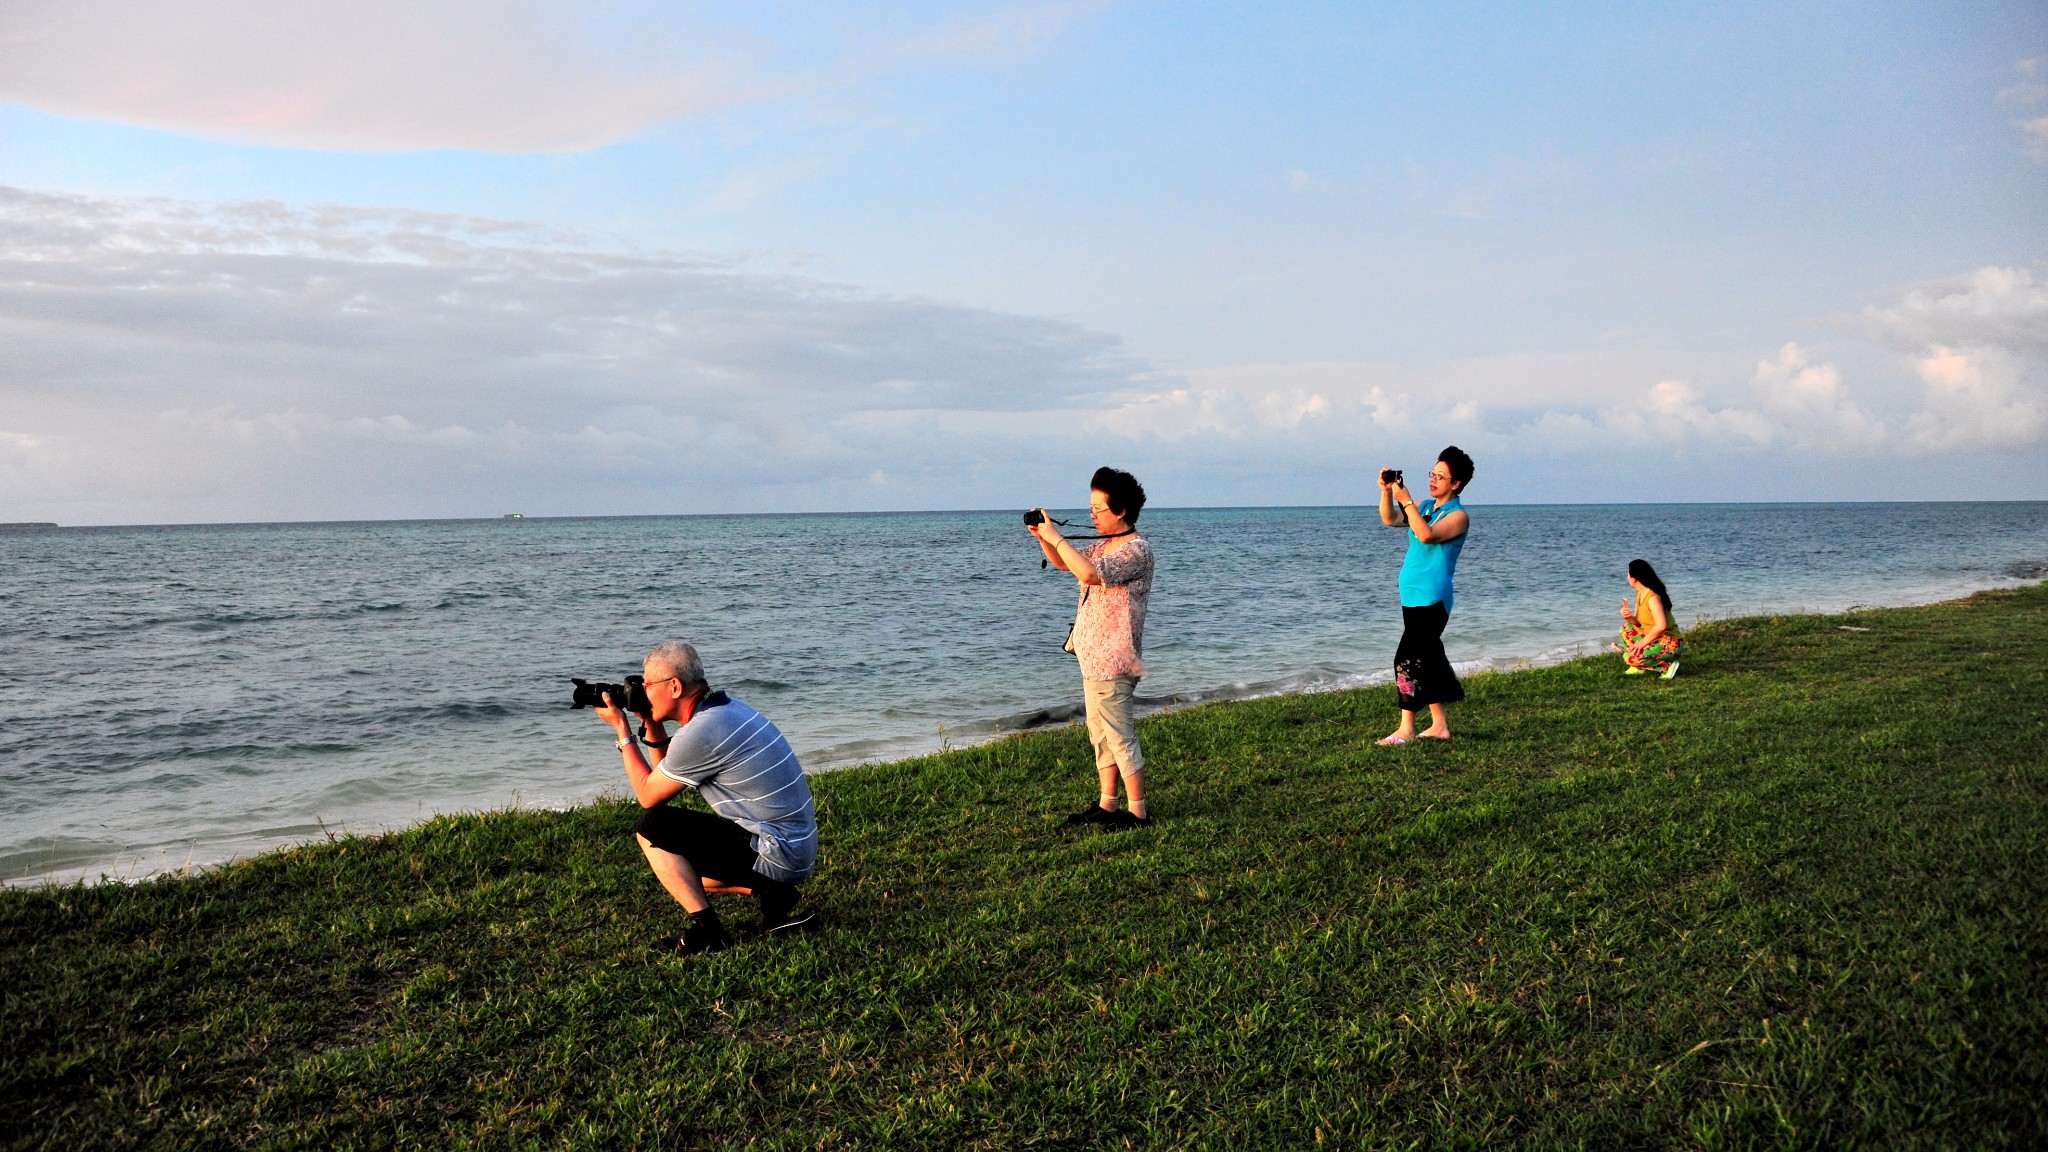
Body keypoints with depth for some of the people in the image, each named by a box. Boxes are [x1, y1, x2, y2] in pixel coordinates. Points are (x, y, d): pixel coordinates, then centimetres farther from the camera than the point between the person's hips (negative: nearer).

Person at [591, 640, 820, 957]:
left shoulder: (700, 733, -20)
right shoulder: (726, 707, 10)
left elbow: (648, 795, -6)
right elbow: (671, 774, 21)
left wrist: (622, 729, 1)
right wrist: (651, 725, 11)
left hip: (777, 854, -10)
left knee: (651, 828, -5)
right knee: (679, 865, 25)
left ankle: (707, 931, -7)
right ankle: (772, 893, 10)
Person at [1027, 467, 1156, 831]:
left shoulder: (1137, 549, -17)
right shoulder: (1104, 545, 13)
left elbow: (1089, 573, -31)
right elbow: (1063, 562, 23)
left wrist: (1056, 536, -23)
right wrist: (1042, 535, 5)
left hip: (1113, 658, -10)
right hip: (1093, 655, 10)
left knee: (1119, 736, -5)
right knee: (1101, 733, 15)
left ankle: (1138, 812, 3)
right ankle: (1107, 805, 24)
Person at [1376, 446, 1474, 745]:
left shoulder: (1458, 516, -10)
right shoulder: (1425, 506, 13)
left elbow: (1427, 535, -26)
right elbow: (1390, 519, 4)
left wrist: (1406, 500, -26)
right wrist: (1386, 492, -12)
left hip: (1431, 600, -8)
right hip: (1413, 597, 8)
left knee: (1408, 660, -12)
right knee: (1428, 659, 13)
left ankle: (1406, 729, -6)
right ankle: (1439, 725, 21)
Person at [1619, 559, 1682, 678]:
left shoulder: (1652, 597, -20)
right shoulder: (1640, 594, 9)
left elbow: (1661, 626, -28)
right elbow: (1638, 623, 12)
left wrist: (1643, 642, -21)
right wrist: (1629, 618, -10)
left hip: (1669, 643, -10)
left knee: (1631, 657, -23)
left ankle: (1667, 666, -9)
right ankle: (1639, 667, 9)